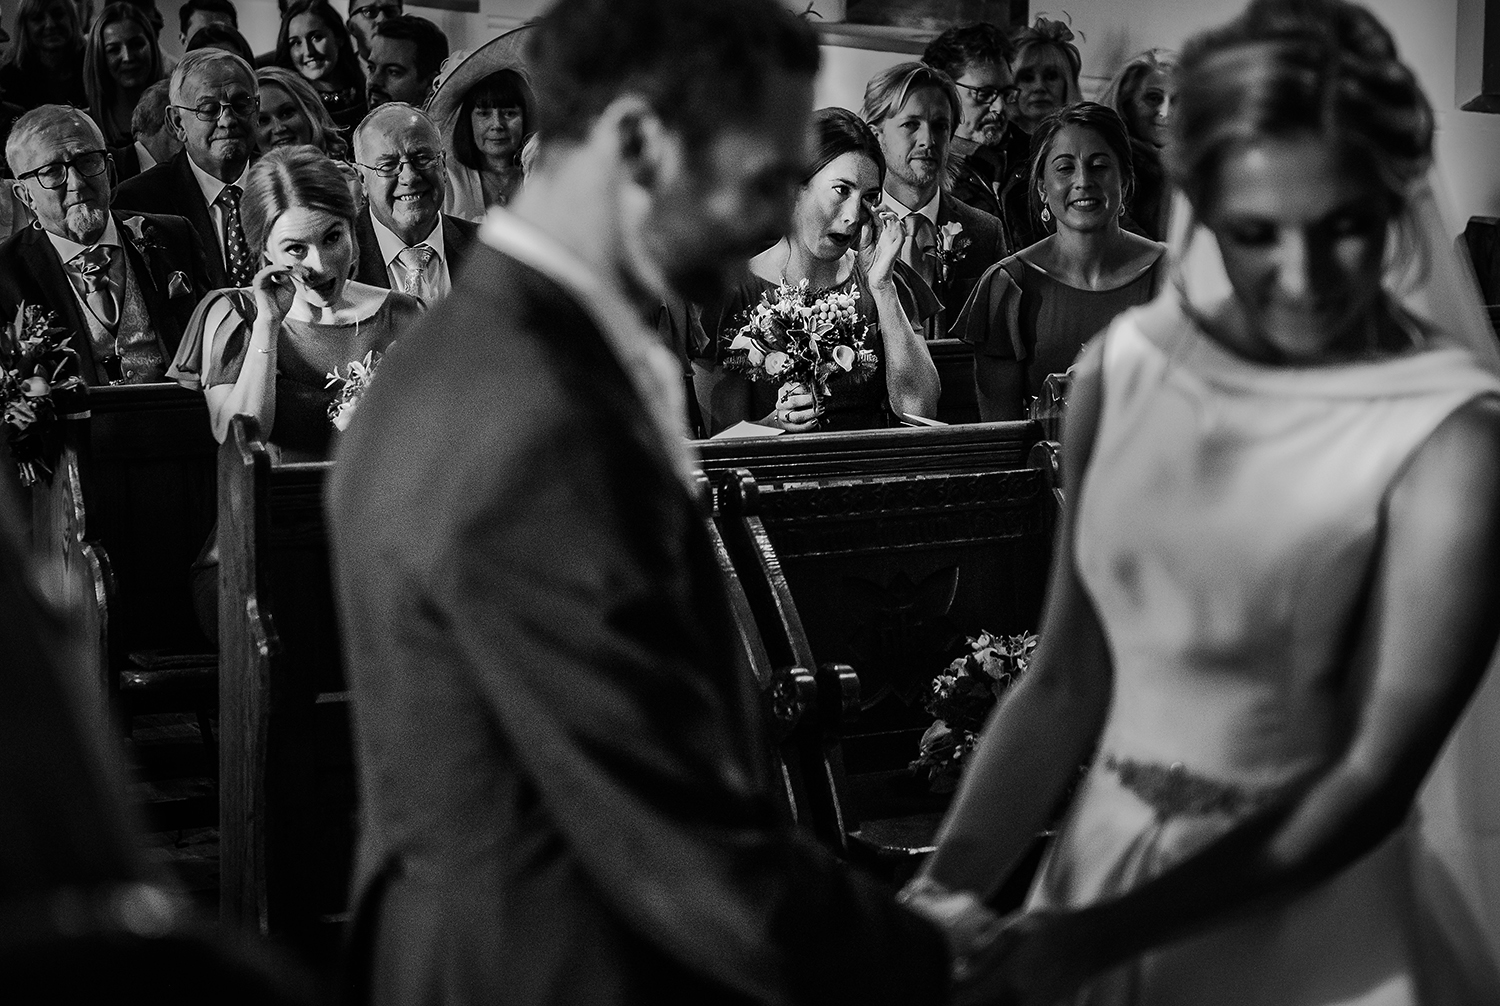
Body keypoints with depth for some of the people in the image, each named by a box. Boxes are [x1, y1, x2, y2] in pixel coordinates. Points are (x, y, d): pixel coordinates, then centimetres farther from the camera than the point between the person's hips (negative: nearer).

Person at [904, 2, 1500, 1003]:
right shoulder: (1125, 369, -3)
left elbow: (1374, 777, -17)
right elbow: (1064, 684, 0)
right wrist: (945, 892, -12)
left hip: (1305, 918, -4)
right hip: (1097, 863, 4)